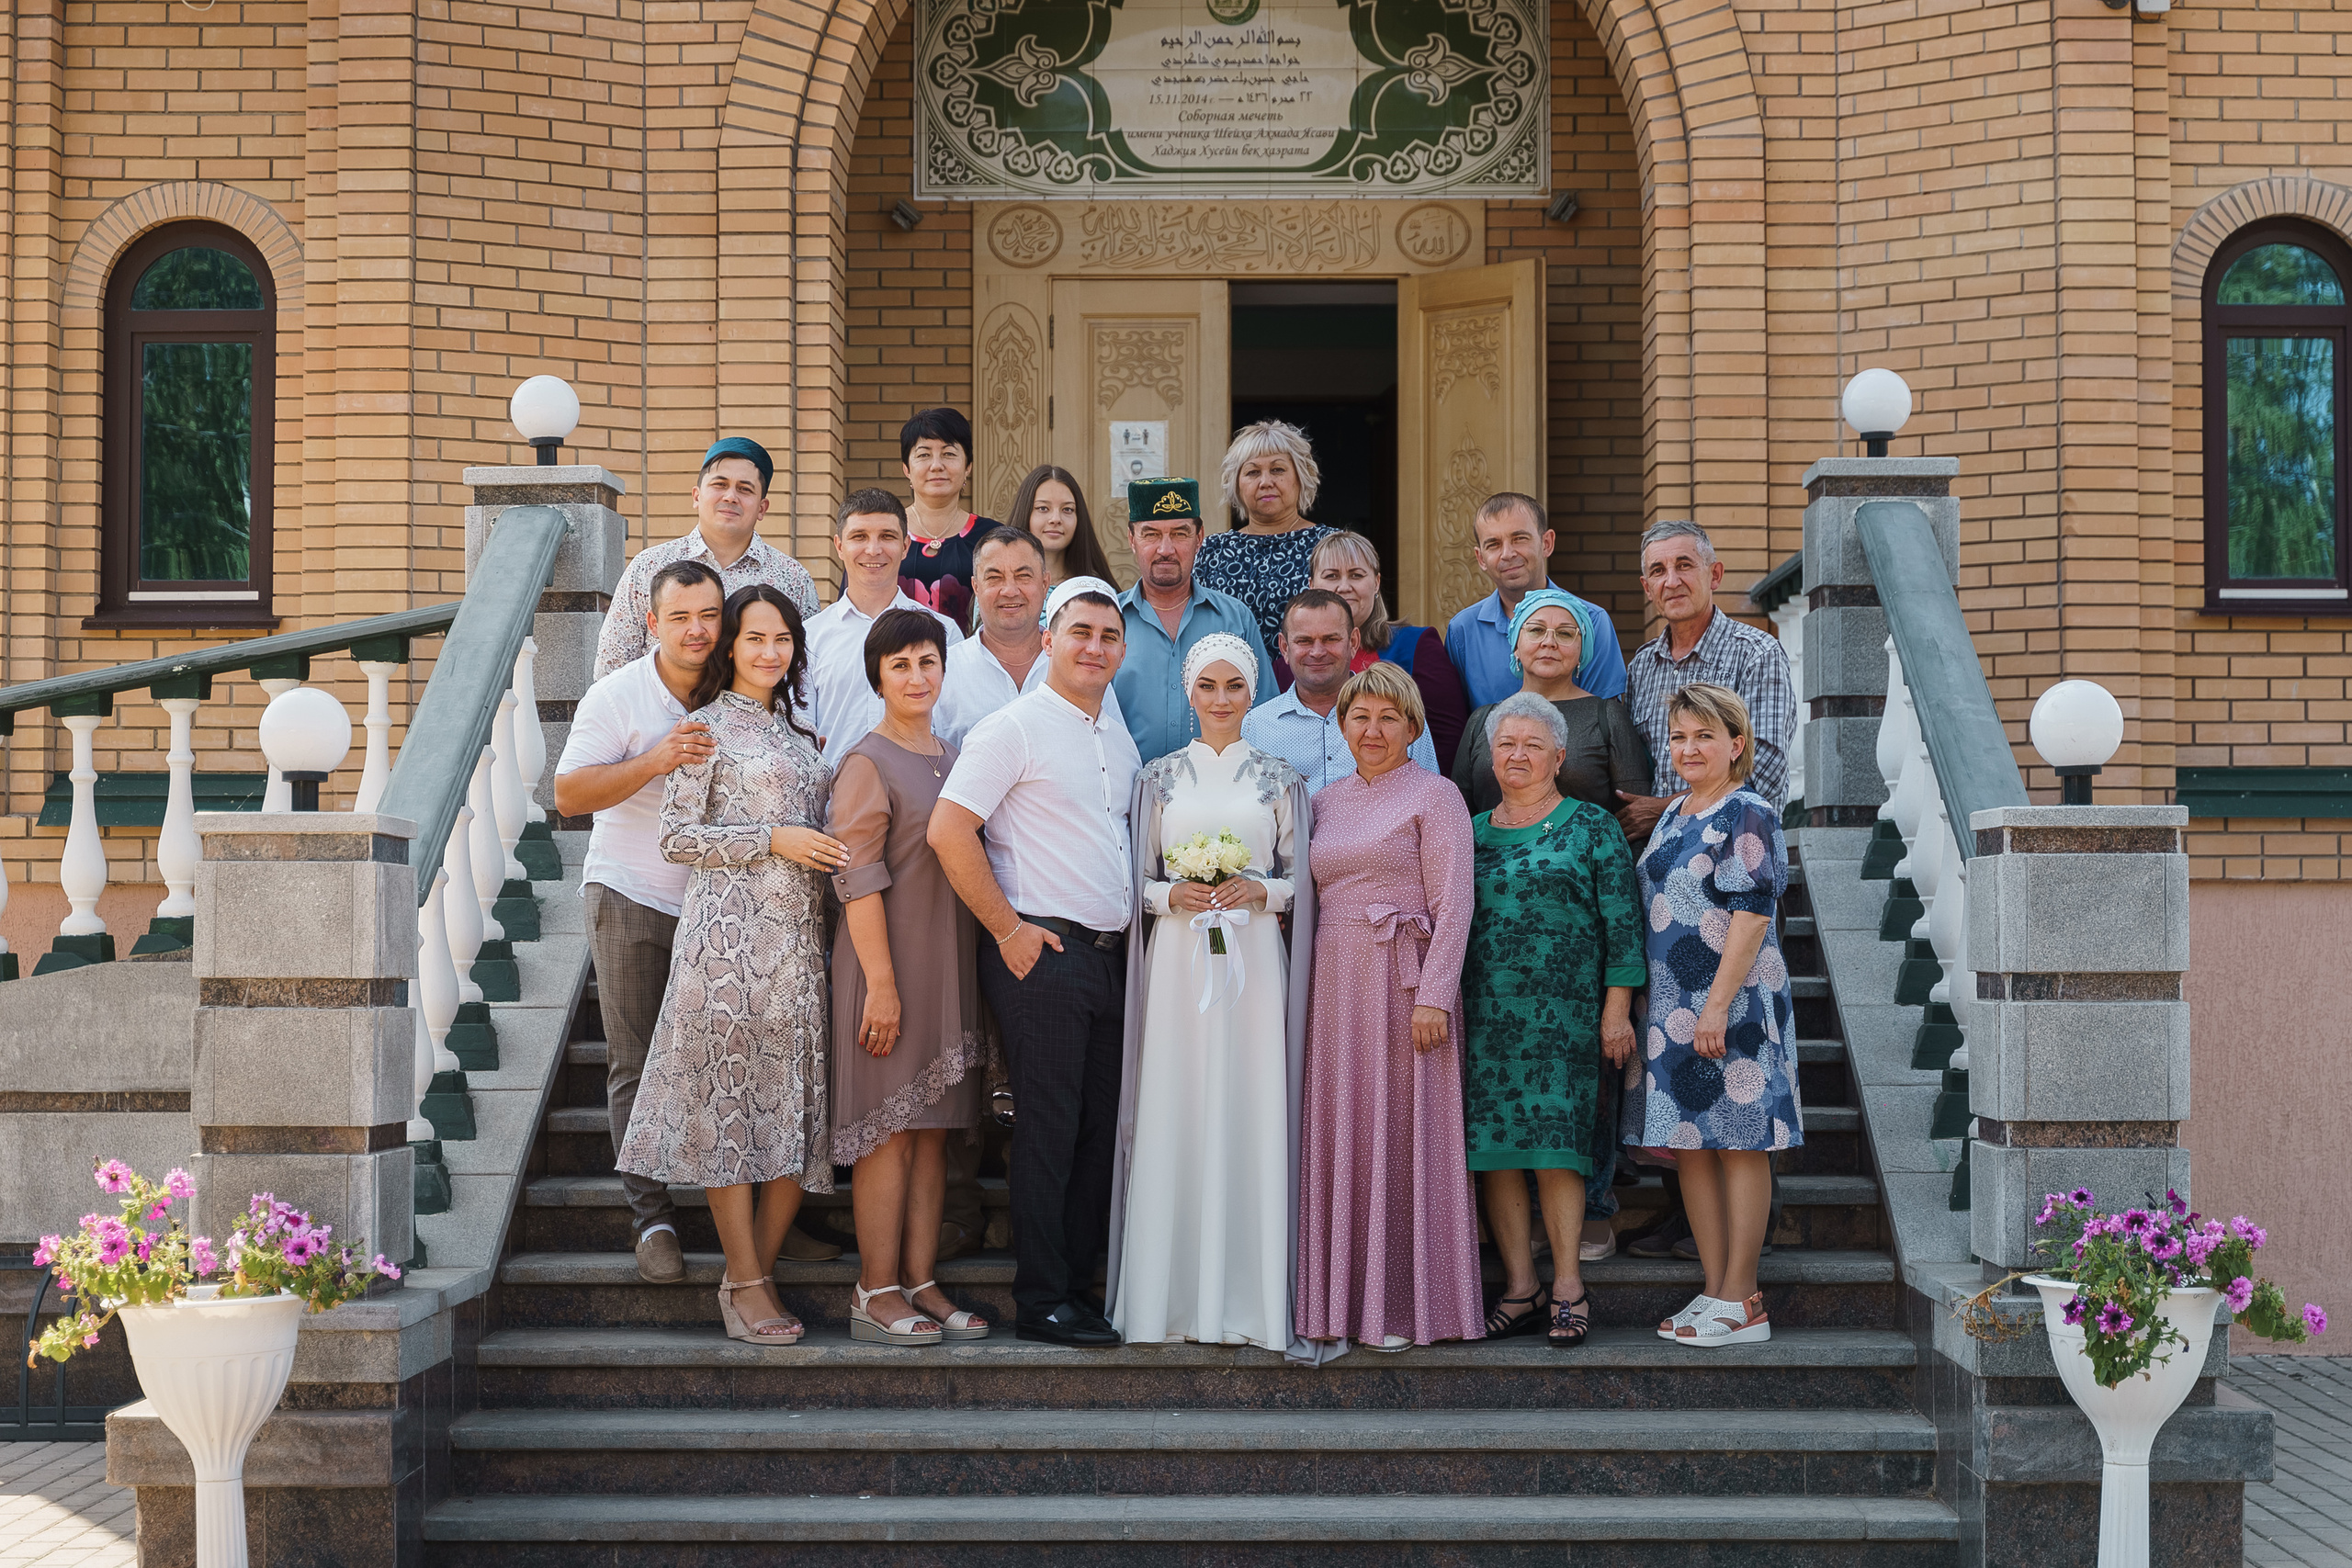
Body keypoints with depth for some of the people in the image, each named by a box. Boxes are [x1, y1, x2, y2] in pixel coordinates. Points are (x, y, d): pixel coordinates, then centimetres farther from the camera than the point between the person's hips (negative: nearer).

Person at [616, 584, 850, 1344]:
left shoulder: (793, 730, 20)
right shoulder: (709, 726, -1)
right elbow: (677, 837, -7)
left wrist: (826, 850, 7)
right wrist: (774, 840, -12)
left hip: (799, 933, 7)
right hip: (731, 930, -7)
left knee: (798, 1103, 3)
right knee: (730, 1096, -4)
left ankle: (757, 1273, 12)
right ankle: (745, 1282, 2)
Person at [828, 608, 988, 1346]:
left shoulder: (953, 758, 14)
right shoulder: (867, 764, -8)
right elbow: (859, 882, -13)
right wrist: (882, 983, -19)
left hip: (948, 965, 7)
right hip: (888, 961, -7)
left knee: (933, 1129, 8)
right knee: (890, 1130, -5)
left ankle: (920, 1283, 13)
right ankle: (877, 1293, 1)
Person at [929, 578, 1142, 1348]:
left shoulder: (1119, 741, 17)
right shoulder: (1012, 729, -7)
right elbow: (948, 831, -15)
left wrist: (1129, 925, 13)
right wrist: (1008, 929, -13)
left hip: (1110, 955, 7)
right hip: (1041, 953, -7)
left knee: (1102, 1128, 8)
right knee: (1049, 1128, -5)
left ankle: (1079, 1284, 17)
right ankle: (1041, 1301, 2)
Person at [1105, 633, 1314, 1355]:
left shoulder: (1279, 779, 8)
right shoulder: (1159, 778, 10)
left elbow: (1301, 881, 8)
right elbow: (1137, 881, 9)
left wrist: (1259, 891, -10)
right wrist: (1172, 895, -10)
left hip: (1254, 958, 0)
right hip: (1177, 961, 0)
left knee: (1251, 1114, -3)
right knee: (1174, 1117, -2)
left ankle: (1248, 1299, 3)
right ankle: (1172, 1297, 4)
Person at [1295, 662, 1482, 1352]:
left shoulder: (1435, 796, -2)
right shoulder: (1326, 802, 16)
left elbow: (1453, 905, -8)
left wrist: (1433, 995, -16)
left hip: (1402, 978, -5)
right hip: (1333, 983, 6)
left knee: (1402, 1133, -3)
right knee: (1336, 1133, 4)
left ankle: (1404, 1304, 3)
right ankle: (1339, 1301, 10)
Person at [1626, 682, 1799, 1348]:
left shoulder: (1748, 815, -10)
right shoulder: (1674, 817, 15)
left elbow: (1751, 914, -16)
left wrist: (1717, 1004, -21)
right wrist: (1645, 1004, 16)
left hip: (1731, 1003, -9)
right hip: (1672, 1006, 9)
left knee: (1738, 1144, -3)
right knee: (1688, 1145, 10)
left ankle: (1741, 1303, 2)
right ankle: (1715, 1289, 17)